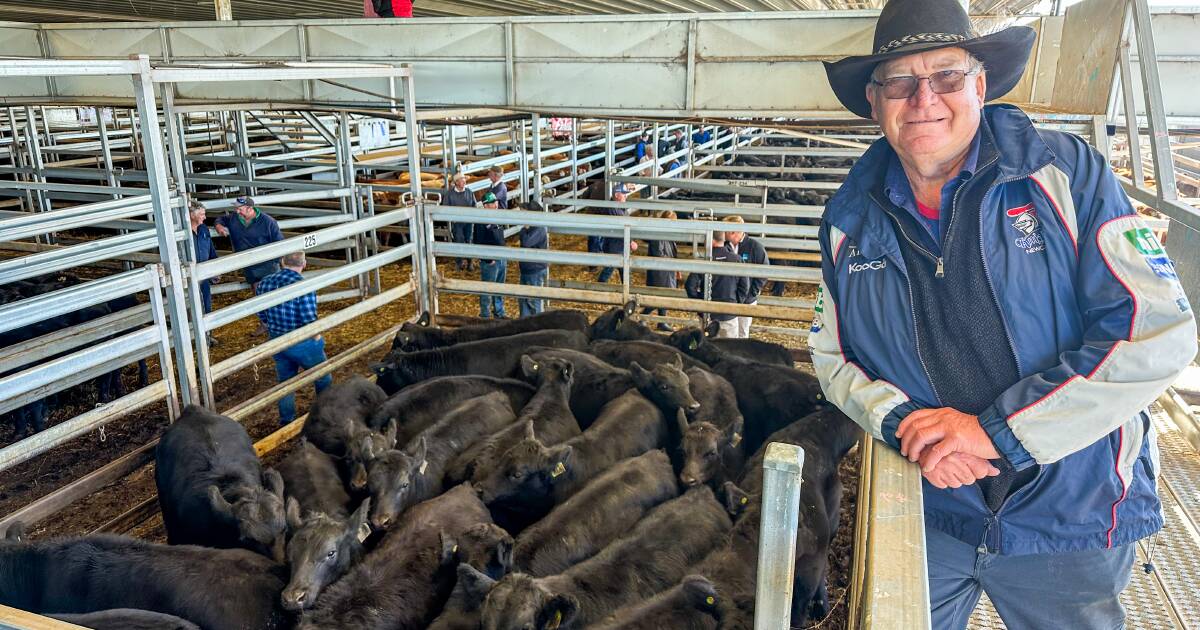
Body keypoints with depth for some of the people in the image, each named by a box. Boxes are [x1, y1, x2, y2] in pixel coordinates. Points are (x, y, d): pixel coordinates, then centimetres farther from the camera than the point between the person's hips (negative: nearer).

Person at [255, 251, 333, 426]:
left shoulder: (264, 283, -4)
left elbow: (262, 315, 5)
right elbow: (309, 319, -24)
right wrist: (317, 339, -6)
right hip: (302, 344, -5)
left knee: (285, 380, 22)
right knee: (323, 379, 18)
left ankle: (287, 420, 32)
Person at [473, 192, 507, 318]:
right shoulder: (481, 222, -18)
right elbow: (478, 243, -18)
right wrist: (488, 259, -20)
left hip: (502, 259, 8)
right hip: (490, 262, -8)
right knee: (487, 290, 4)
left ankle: (499, 314, 33)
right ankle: (485, 316, 16)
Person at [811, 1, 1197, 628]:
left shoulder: (1066, 172, -11)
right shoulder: (851, 217, -2)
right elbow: (832, 354, 4)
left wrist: (997, 430, -21)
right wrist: (901, 423, -16)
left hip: (1067, 518, -1)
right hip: (924, 512, 2)